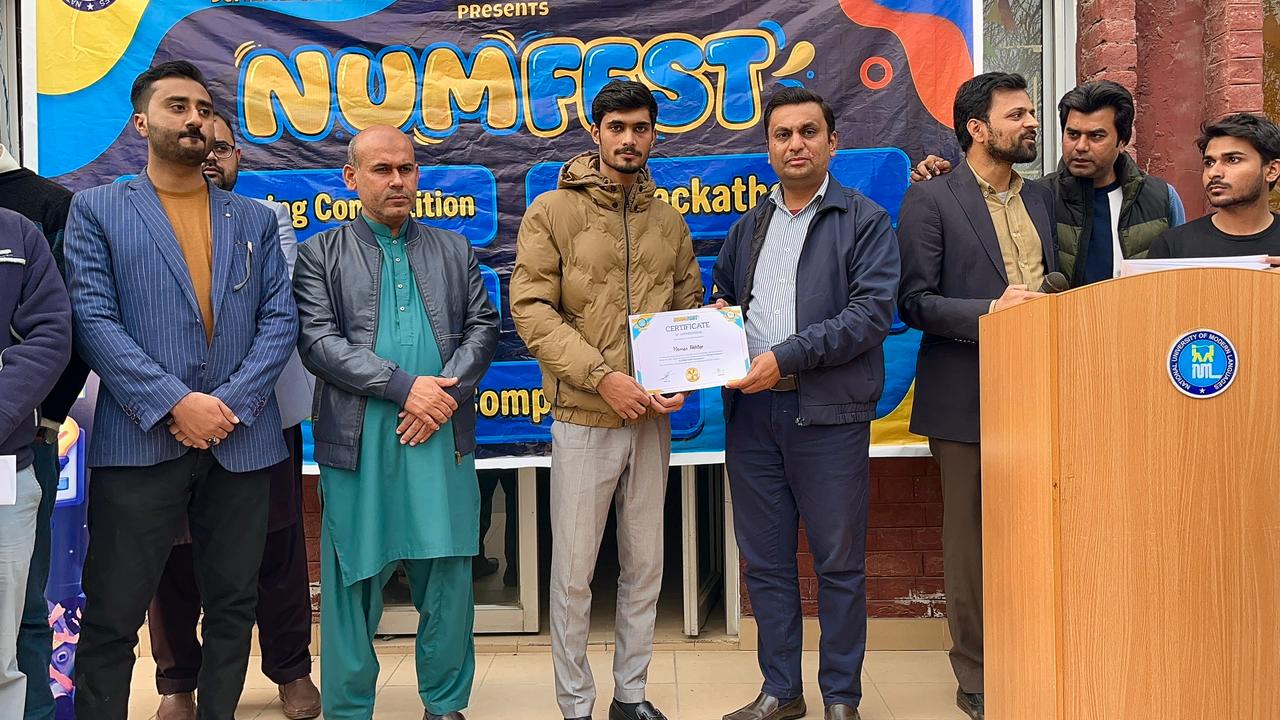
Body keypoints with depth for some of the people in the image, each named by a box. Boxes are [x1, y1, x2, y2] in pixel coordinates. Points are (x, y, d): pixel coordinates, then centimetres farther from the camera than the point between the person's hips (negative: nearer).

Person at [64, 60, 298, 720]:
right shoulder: (97, 210, 4)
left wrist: (230, 403, -10)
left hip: (241, 442, 3)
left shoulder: (254, 219, 13)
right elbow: (93, 321, -6)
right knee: (111, 616, 1)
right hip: (139, 441, -3)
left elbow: (280, 319, 4)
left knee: (233, 605, 11)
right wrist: (174, 404, -15)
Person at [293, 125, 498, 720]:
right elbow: (318, 341, -6)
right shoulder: (321, 255, 6)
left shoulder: (454, 250, 15)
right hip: (359, 442, -2)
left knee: (448, 580, 6)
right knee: (354, 581, 4)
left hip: (443, 438, 2)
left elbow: (482, 327, 9)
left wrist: (446, 391, -9)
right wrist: (403, 387, -13)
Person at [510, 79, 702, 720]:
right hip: (583, 418, -4)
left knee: (644, 565, 13)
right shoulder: (552, 211, -4)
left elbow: (690, 306, 14)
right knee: (574, 571, 3)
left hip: (652, 418, 4)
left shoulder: (669, 222, 9)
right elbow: (531, 309, -10)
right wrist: (602, 377, -18)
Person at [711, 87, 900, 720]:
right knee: (764, 560, 10)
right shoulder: (748, 226, 16)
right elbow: (721, 293, 27)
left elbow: (873, 312, -12)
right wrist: (717, 316, 2)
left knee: (839, 562, 3)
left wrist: (786, 356, -17)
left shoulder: (866, 222, 0)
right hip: (751, 410, 5)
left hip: (828, 413, -4)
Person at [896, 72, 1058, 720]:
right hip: (968, 396, -5)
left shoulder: (1041, 198, 16)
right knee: (973, 540, 4)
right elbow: (914, 302, -8)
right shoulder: (930, 199, -1)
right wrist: (988, 311, -20)